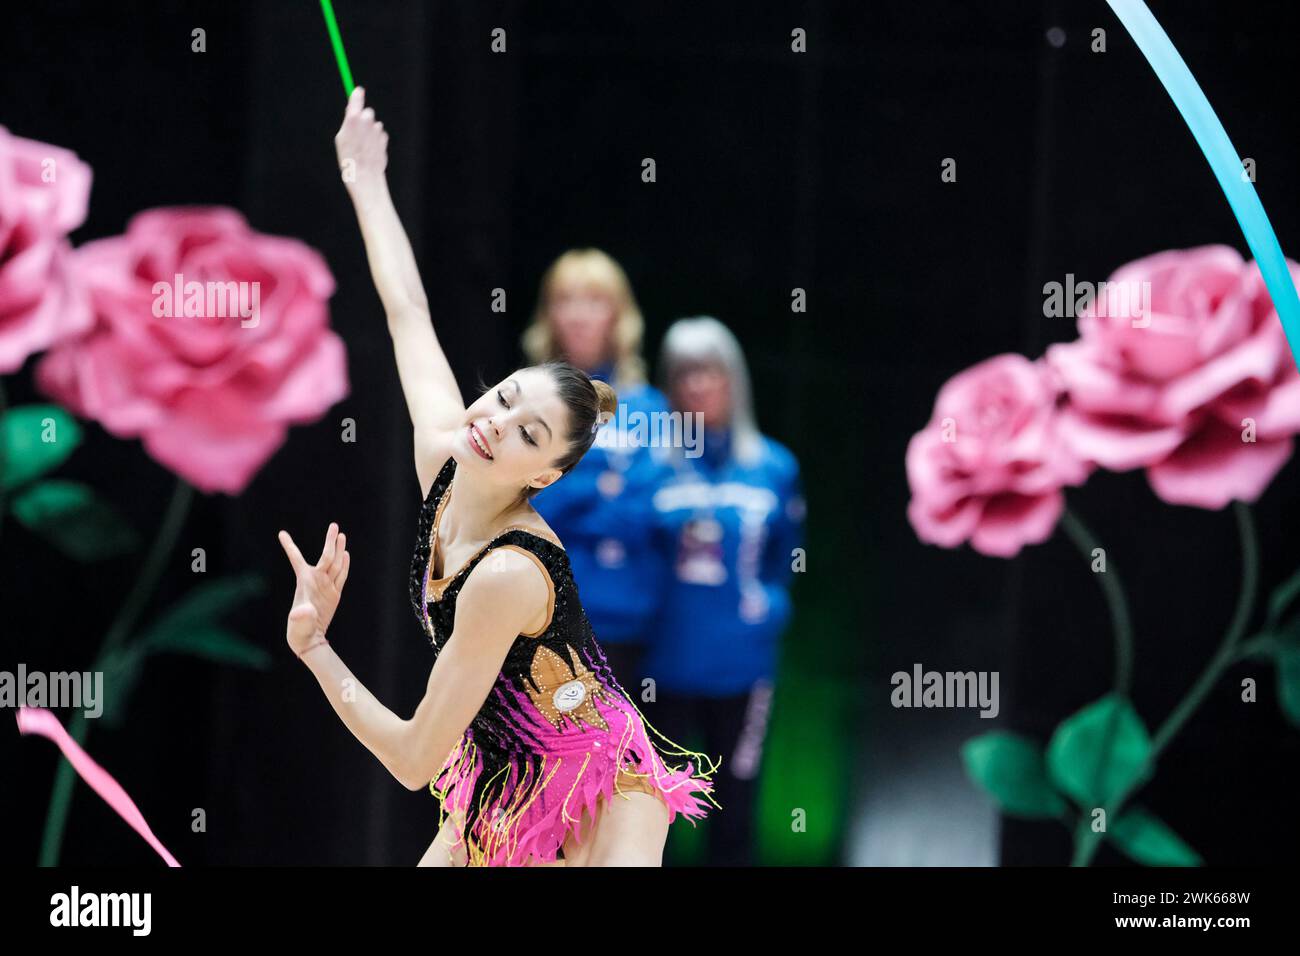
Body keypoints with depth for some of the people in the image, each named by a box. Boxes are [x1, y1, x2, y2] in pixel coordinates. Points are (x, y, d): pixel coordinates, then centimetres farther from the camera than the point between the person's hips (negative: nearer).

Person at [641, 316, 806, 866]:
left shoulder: (774, 467, 5)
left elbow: (784, 559, 13)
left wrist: (770, 605, 0)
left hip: (742, 662, 2)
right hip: (664, 662, -2)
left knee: (734, 806, 10)